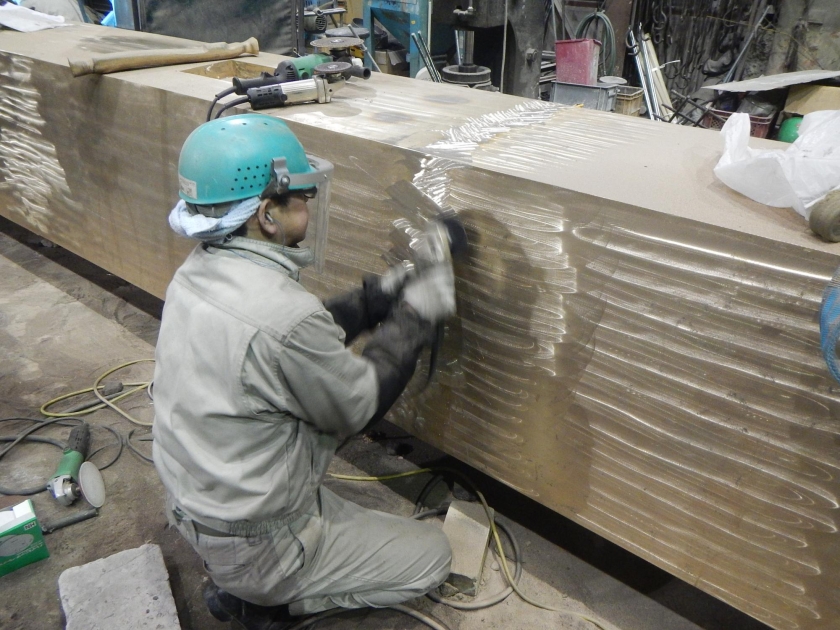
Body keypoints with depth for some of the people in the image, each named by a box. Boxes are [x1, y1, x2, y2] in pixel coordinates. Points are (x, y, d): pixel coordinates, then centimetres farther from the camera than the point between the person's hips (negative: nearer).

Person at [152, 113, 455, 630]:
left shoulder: (198, 273, -6)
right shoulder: (281, 313, -34)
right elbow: (360, 407, -17)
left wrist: (375, 300, 0)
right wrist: (414, 318, -9)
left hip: (191, 506, 8)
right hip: (252, 544, -8)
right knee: (432, 555, 8)